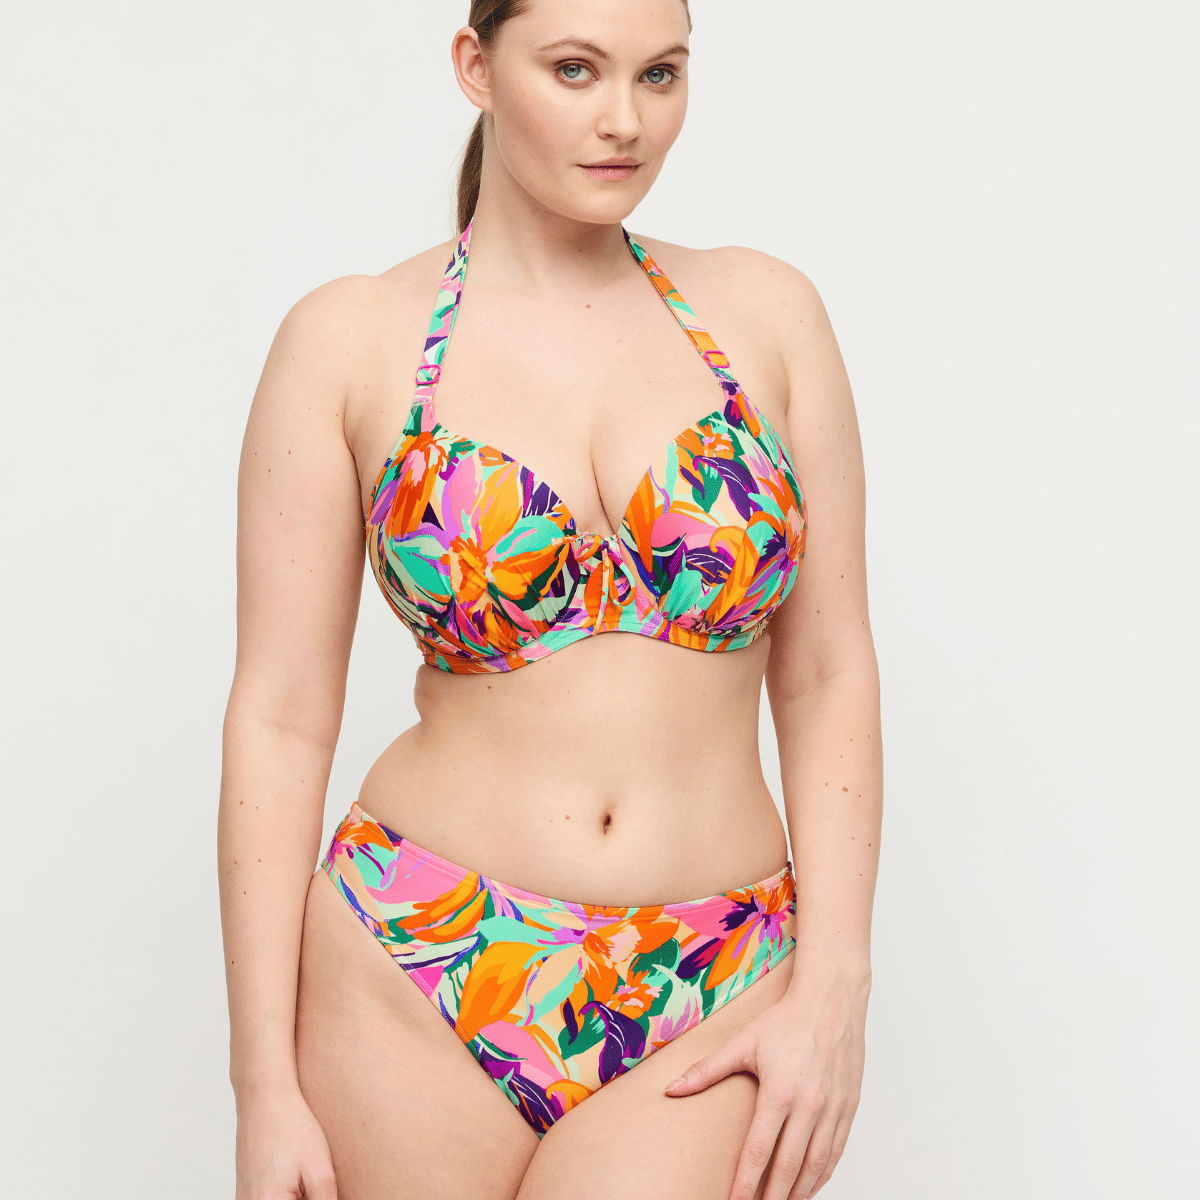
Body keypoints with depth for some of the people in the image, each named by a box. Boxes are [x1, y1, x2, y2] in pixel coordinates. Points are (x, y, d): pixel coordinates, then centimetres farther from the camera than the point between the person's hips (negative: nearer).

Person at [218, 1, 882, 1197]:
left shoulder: (764, 313, 5)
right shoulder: (351, 339, -1)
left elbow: (827, 677, 5)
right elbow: (279, 714, -2)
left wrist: (833, 983, -4)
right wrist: (265, 1083, -5)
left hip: (711, 1007, 1)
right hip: (415, 988, 0)